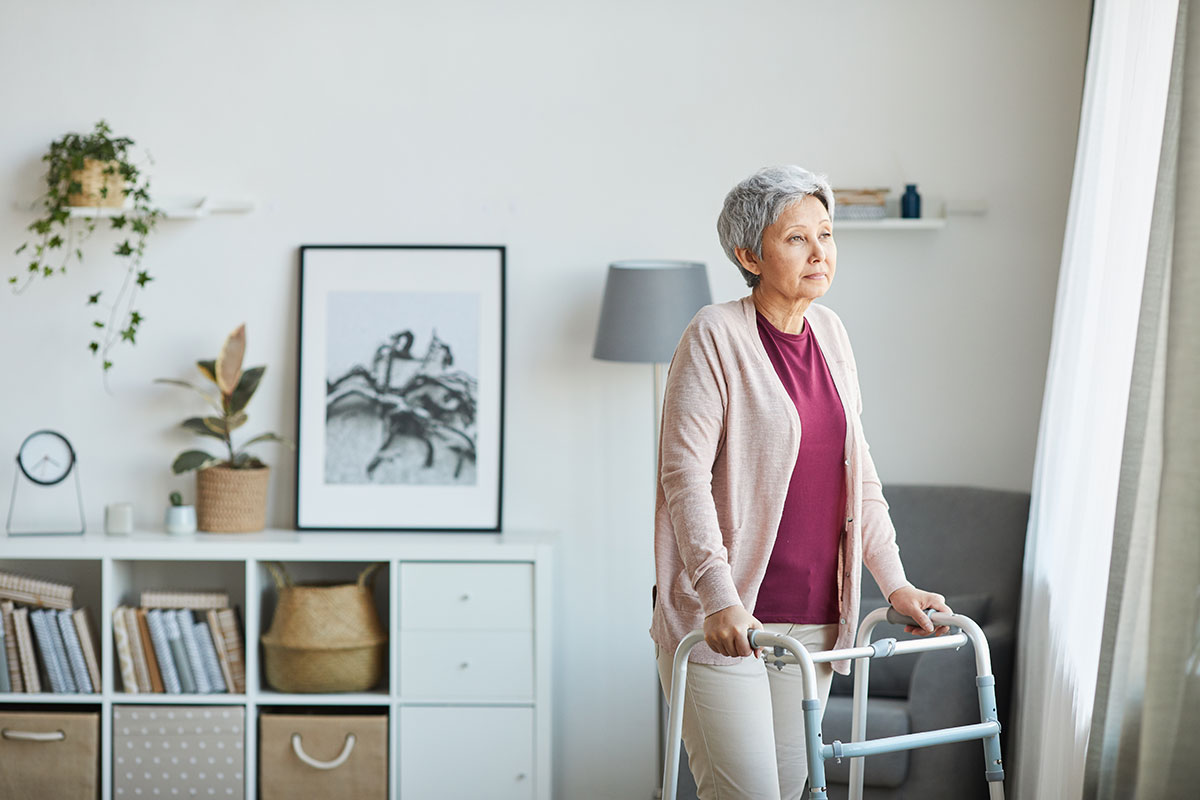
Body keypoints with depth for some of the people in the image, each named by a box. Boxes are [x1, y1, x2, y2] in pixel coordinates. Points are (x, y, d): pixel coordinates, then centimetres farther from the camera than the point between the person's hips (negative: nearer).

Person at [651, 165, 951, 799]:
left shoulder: (829, 332, 11)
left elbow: (858, 472, 16)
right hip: (722, 620, -6)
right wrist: (720, 598, -26)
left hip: (814, 617, 7)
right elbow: (685, 475, -16)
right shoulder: (716, 335, -10)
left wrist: (895, 584, 9)